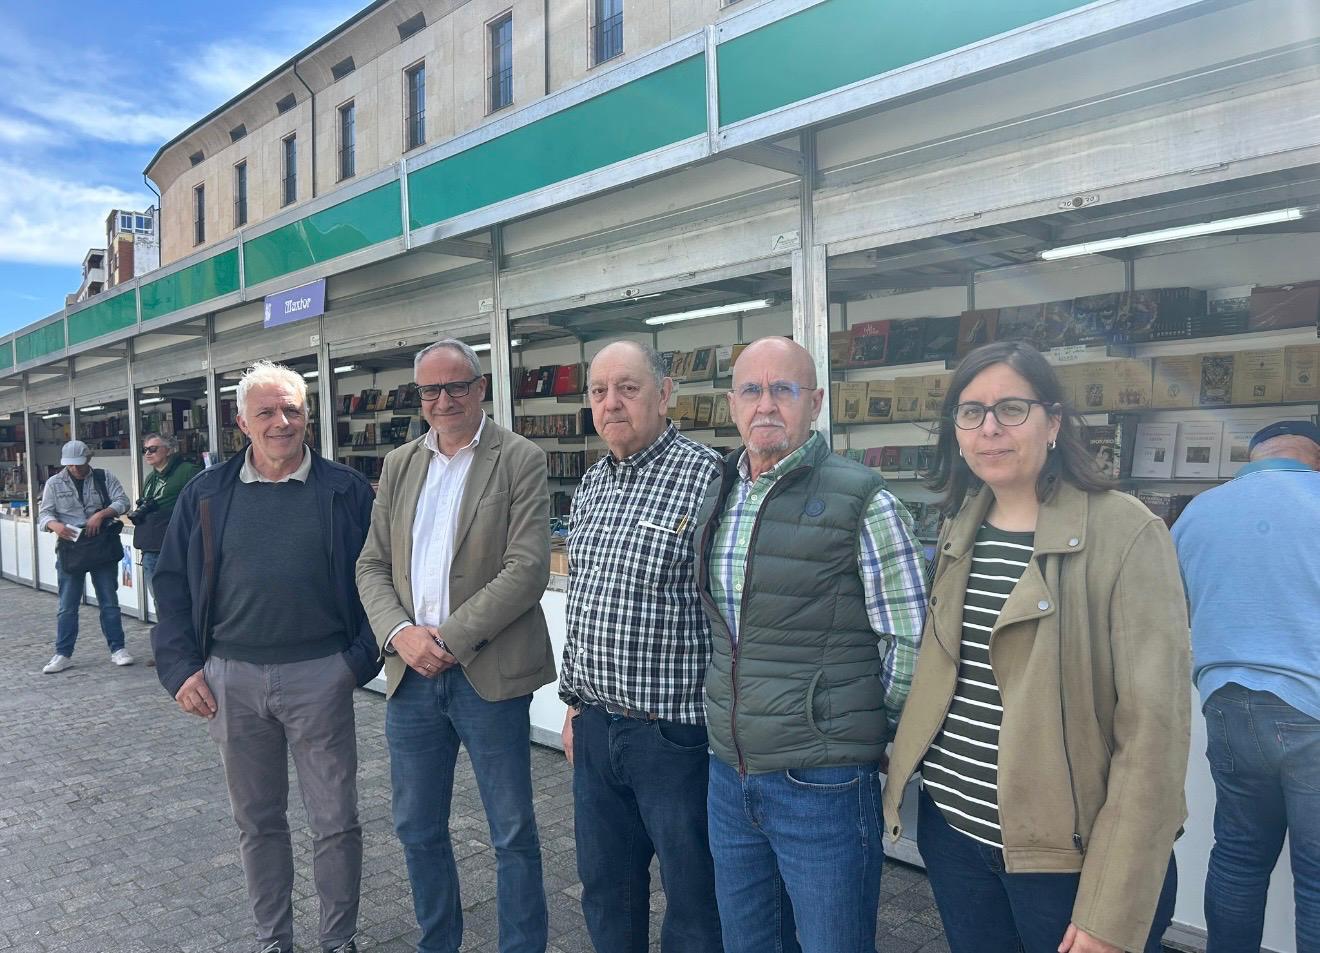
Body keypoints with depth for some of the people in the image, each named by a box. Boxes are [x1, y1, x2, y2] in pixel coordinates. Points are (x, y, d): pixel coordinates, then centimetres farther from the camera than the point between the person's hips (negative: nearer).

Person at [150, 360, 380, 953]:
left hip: (319, 676, -2)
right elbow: (171, 583, 8)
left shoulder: (346, 491, -2)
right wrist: (181, 668, 0)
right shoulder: (206, 494, 5)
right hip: (231, 679, 3)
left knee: (334, 822, 7)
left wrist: (360, 658, -7)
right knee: (256, 821, 17)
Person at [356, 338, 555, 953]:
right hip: (410, 672, 5)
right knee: (418, 828, 18)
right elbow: (372, 564, 9)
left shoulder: (519, 459, -6)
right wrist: (400, 634, -9)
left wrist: (448, 638, -16)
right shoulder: (399, 465, 10)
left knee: (512, 833, 7)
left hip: (488, 672, -5)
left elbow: (527, 569, -14)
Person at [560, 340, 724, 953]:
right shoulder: (590, 486, 8)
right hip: (595, 730, 7)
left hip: (675, 734, -6)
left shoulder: (706, 477, -15)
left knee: (692, 901, 11)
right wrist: (575, 702, 17)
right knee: (605, 889, 22)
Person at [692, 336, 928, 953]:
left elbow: (910, 644, -10)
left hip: (823, 786, -6)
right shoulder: (716, 496, 7)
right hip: (730, 776, 6)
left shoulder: (863, 502, -12)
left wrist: (857, 732, -1)